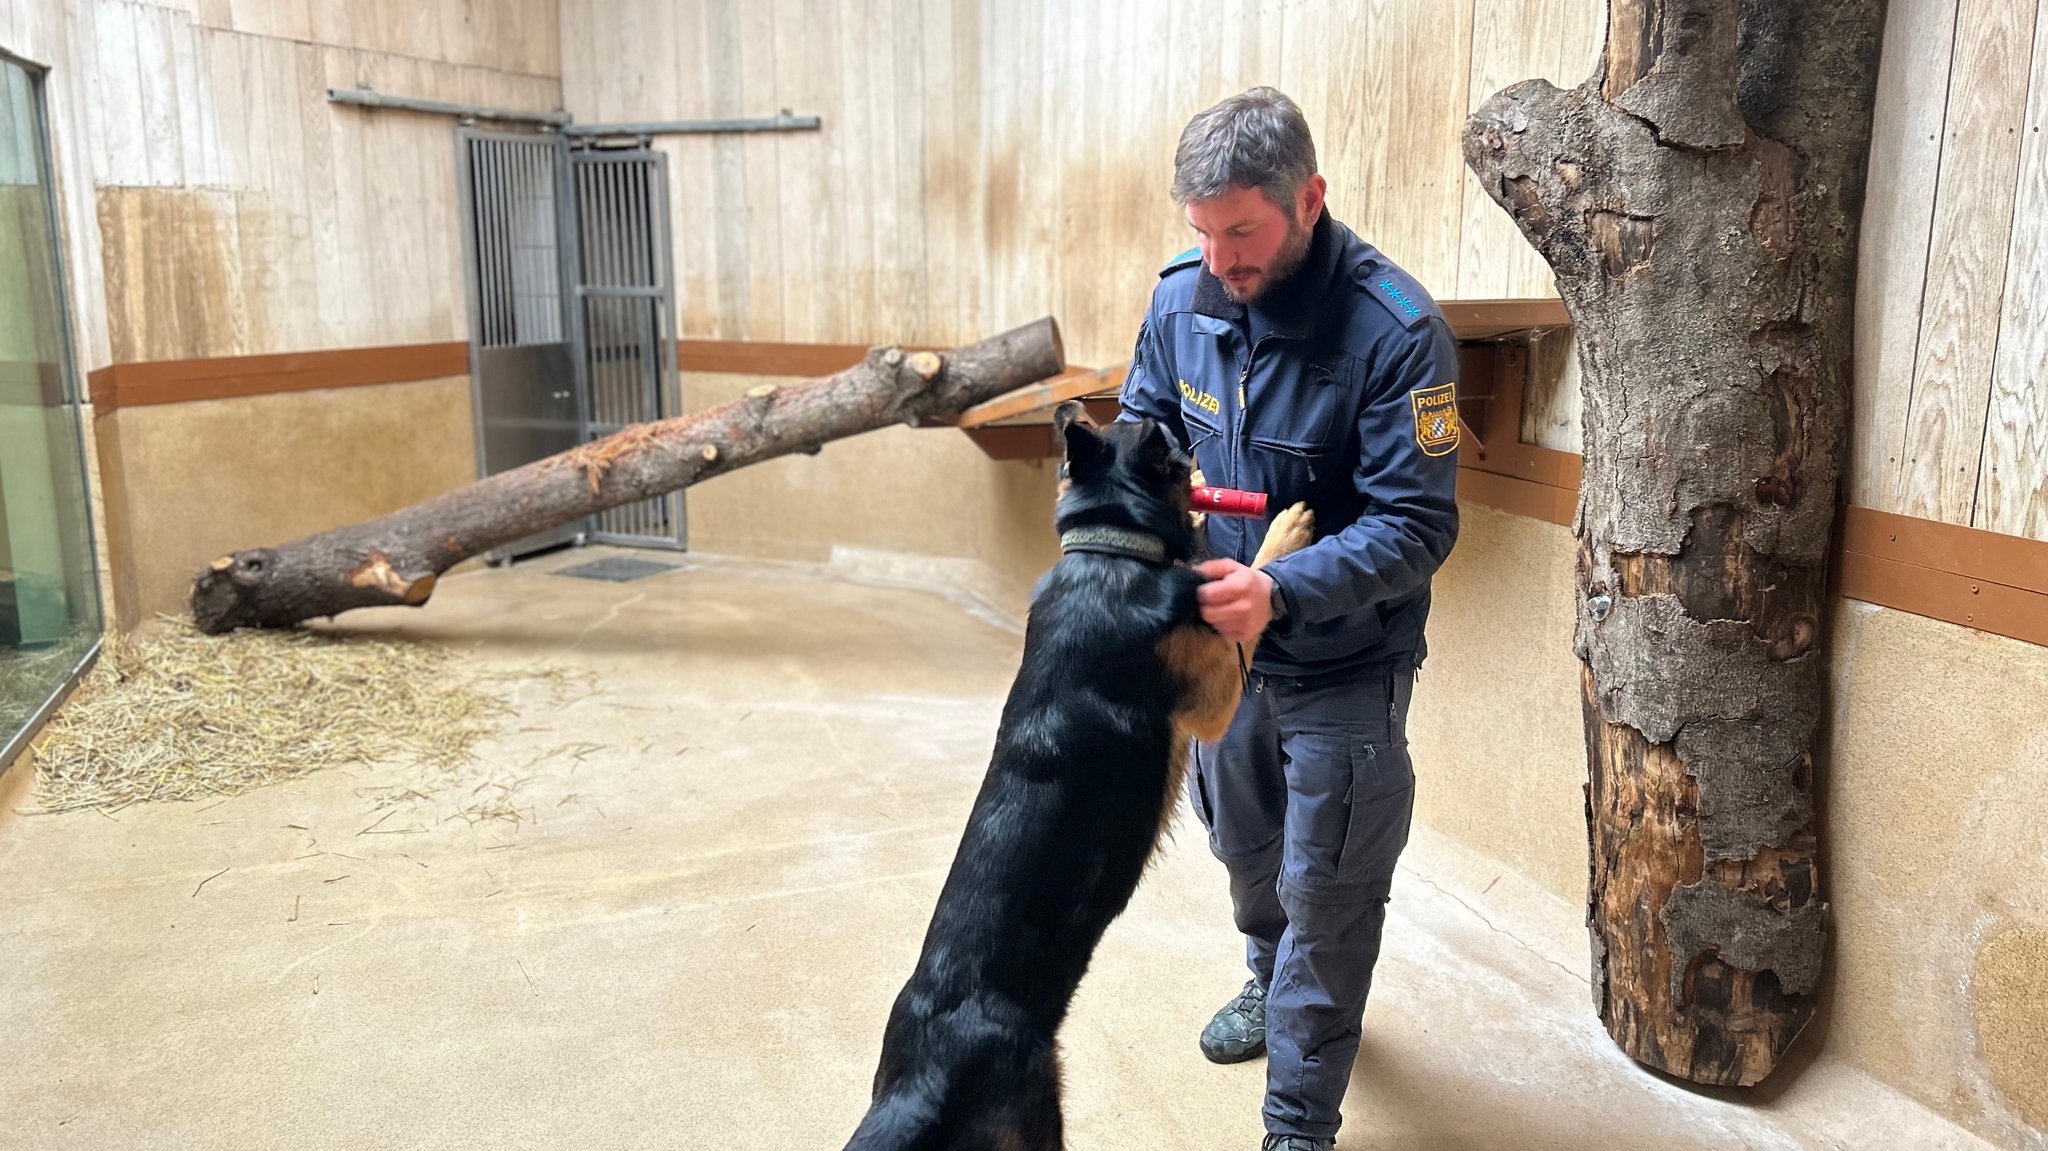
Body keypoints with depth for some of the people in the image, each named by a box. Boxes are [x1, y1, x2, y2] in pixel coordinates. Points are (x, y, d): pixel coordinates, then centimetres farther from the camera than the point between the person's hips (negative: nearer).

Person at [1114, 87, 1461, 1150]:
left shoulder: (1396, 330, -27)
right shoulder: (1183, 296, -9)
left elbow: (1415, 526, -26)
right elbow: (1144, 420, 7)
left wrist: (1282, 592, -40)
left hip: (1343, 670, -6)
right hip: (1222, 641, 6)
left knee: (1325, 901, 6)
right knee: (1244, 849, 27)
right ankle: (1271, 981, 57)